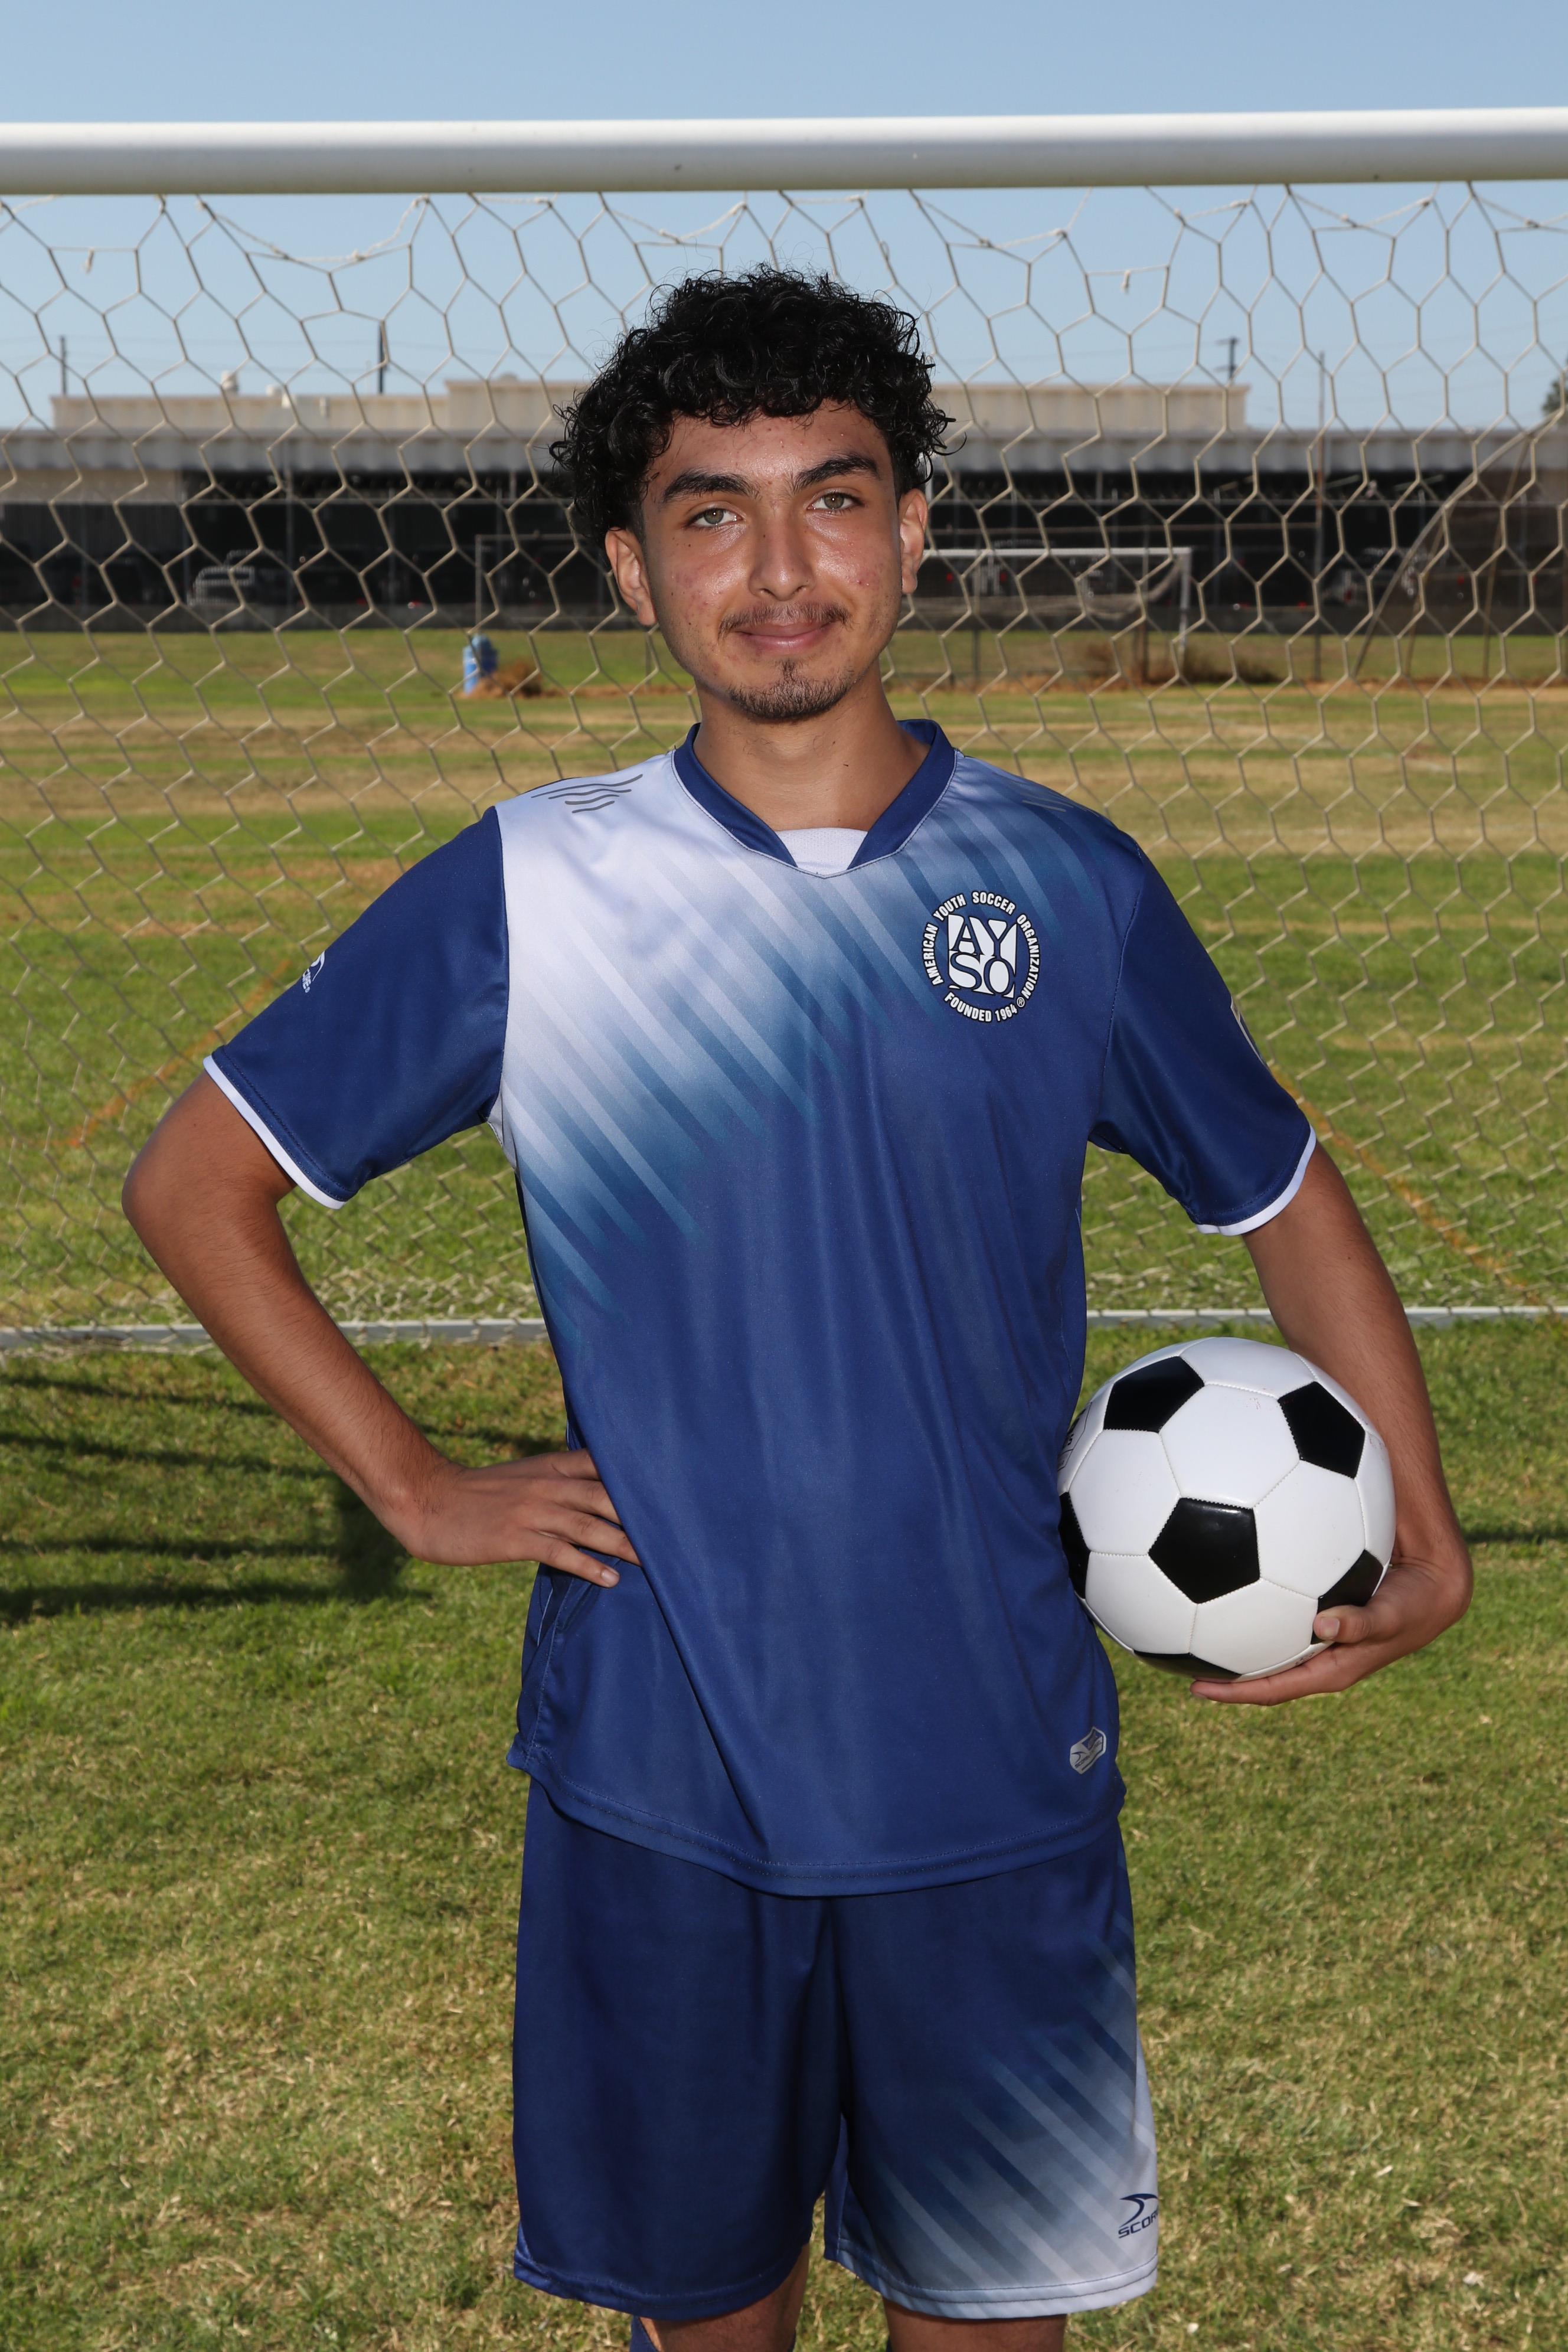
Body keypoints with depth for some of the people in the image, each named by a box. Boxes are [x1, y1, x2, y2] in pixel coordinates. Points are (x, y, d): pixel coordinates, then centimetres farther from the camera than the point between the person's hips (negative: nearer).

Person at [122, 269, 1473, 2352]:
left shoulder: (1071, 887, -1)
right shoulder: (529, 891, -4)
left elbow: (1283, 1199, 12)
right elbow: (196, 1186, 5)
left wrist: (1420, 1538, 0)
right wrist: (417, 1491, -2)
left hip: (998, 1775, 1)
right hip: (657, 1785, 0)